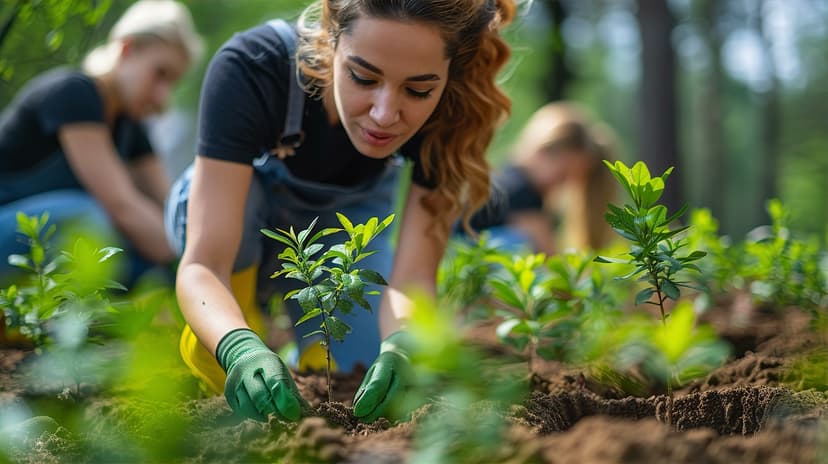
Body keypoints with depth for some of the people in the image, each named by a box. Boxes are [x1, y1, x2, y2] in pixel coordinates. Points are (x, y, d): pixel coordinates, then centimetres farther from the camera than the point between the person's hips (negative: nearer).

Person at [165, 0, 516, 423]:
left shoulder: (454, 110, -31)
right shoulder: (248, 69, -38)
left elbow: (413, 276, -32)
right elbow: (202, 263, -43)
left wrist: (401, 346, -54)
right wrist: (241, 350, -64)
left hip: (345, 225, 2)